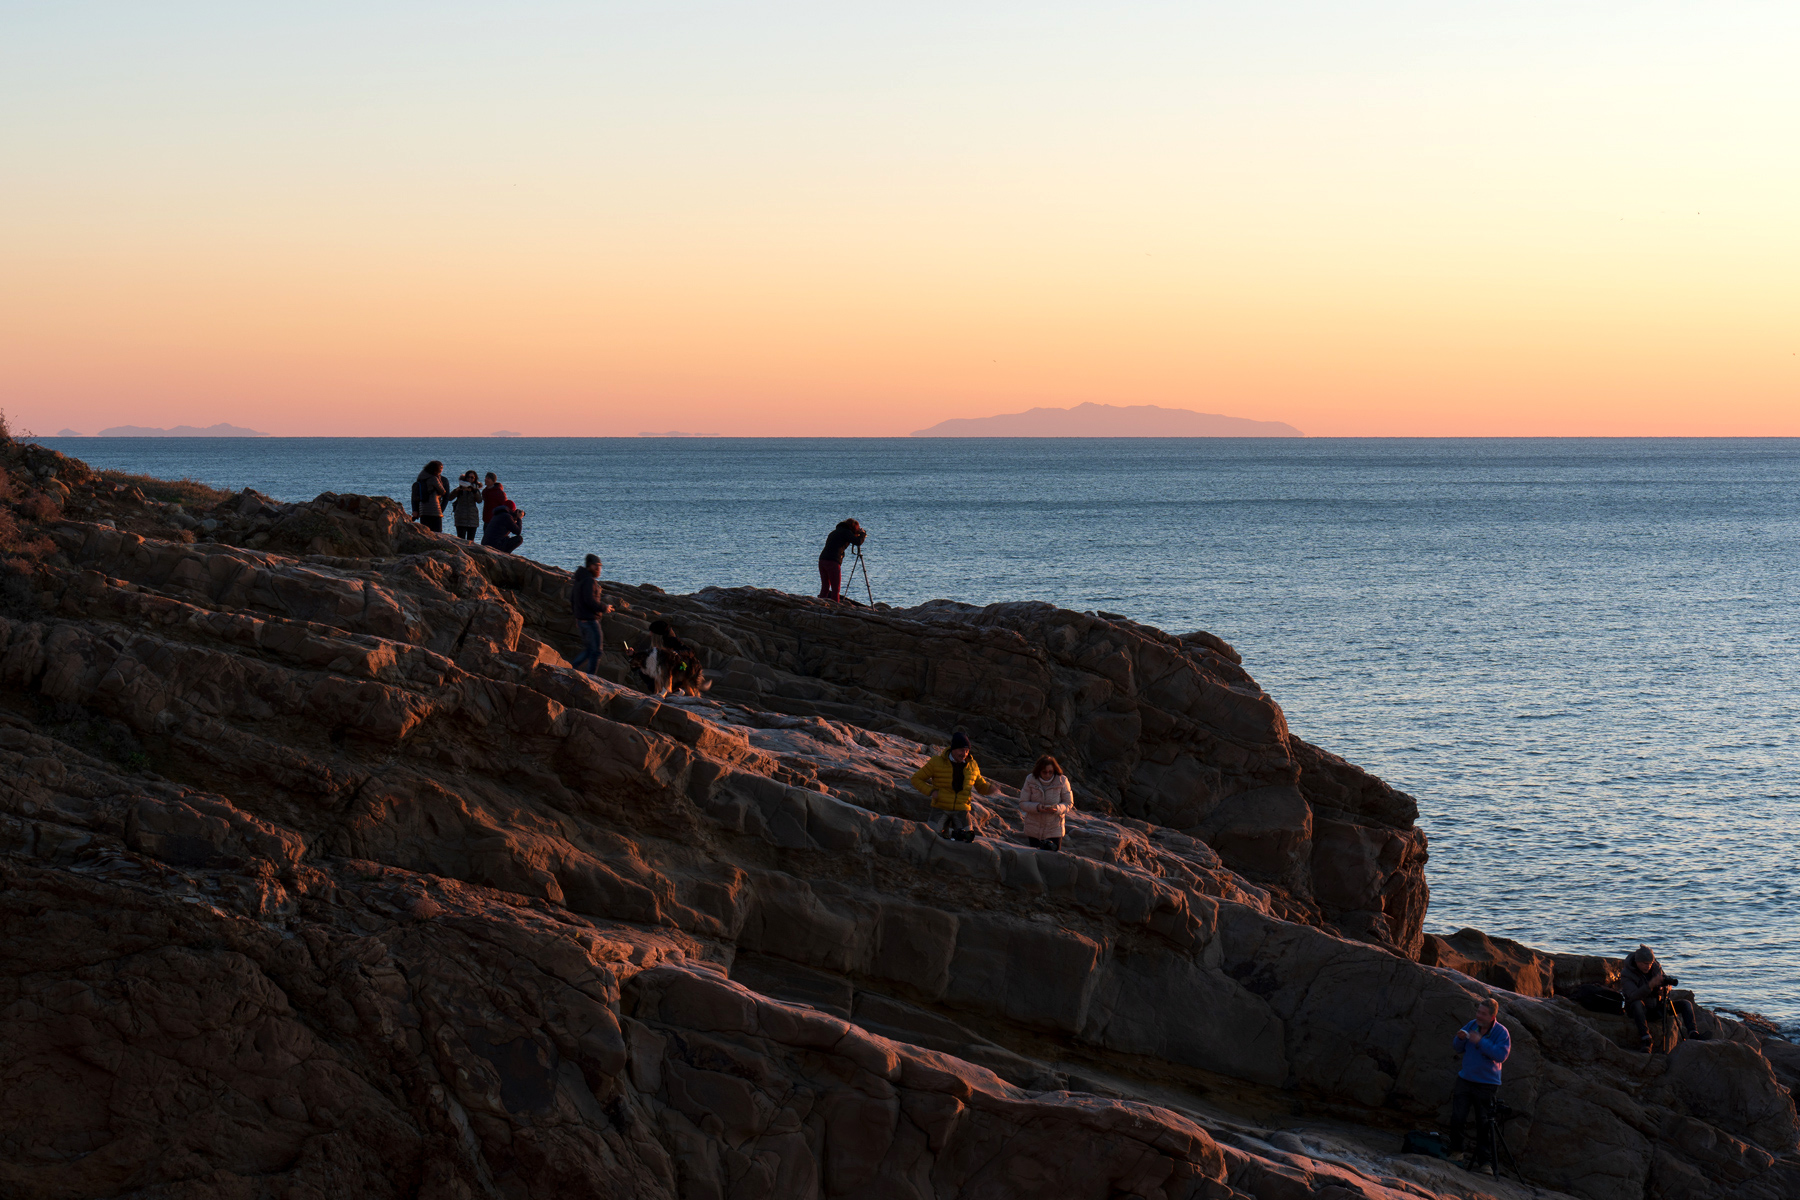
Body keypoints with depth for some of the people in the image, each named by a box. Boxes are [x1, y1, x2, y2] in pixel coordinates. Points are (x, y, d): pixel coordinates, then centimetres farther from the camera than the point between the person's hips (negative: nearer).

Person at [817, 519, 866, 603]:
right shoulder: (846, 532, 1)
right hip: (833, 562, -7)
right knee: (836, 589, -3)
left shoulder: (835, 532, 24)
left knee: (825, 587, 12)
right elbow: (858, 542, -8)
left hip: (822, 559, 7)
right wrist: (863, 534, 11)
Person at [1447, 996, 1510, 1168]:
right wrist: (1460, 1039, -12)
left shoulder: (1501, 1032, -10)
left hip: (1487, 1085, -4)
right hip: (1465, 1080, 4)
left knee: (1484, 1124, 1)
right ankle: (1456, 1151, 13)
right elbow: (1459, 1049, 12)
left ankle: (1485, 1160, 9)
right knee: (1457, 1118, -3)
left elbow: (1501, 1055, -23)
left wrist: (1481, 1041, -27)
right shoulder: (1472, 1025, 4)